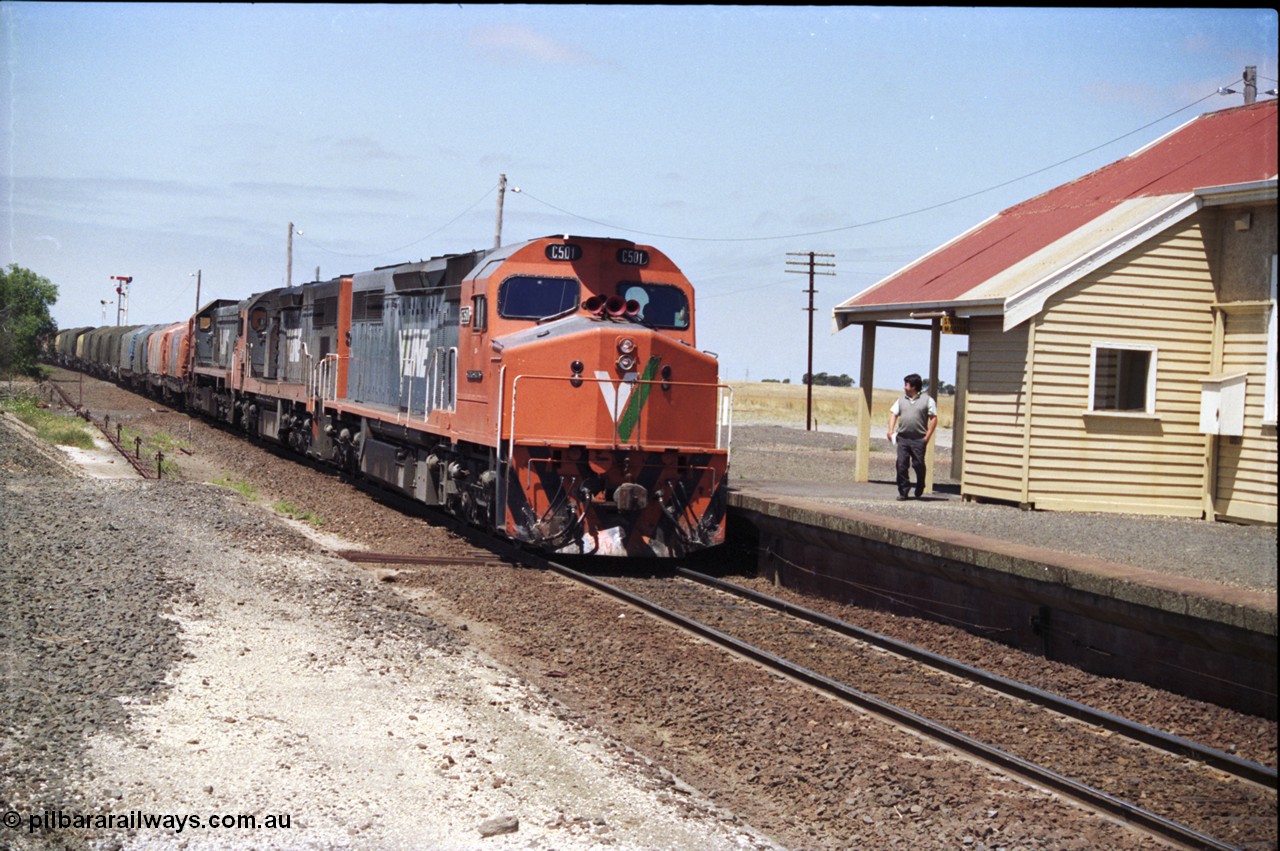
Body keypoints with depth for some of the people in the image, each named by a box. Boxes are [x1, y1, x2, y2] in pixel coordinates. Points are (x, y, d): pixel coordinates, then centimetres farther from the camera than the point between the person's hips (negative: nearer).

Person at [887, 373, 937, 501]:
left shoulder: (927, 400, 2)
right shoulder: (901, 400, 14)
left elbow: (934, 418, 1)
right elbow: (893, 414, 12)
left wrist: (928, 436, -7)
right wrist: (891, 430, -4)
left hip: (919, 439, -3)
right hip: (902, 438, 3)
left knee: (918, 464, -4)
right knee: (902, 465, -3)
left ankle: (920, 489, 21)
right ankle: (903, 492, 5)